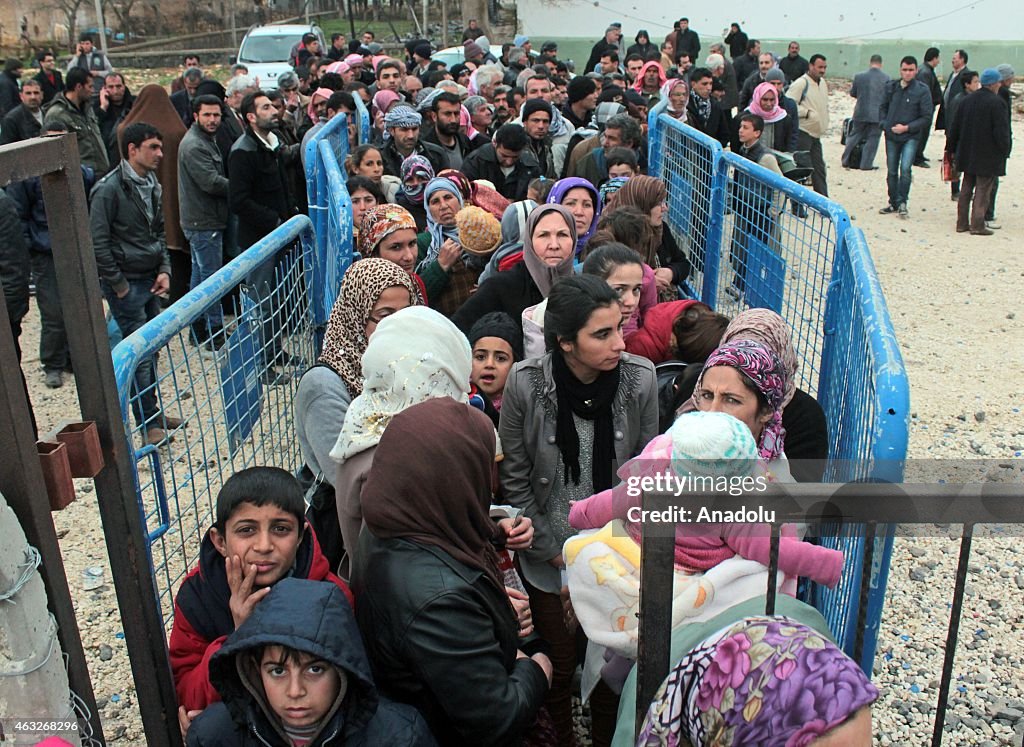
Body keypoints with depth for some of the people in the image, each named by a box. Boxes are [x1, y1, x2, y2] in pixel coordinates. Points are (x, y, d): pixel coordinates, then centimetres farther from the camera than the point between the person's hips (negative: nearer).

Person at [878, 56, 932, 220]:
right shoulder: (891, 87, 5)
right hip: (891, 136, 4)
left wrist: (907, 127, -14)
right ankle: (894, 203, 23)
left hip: (910, 137, -4)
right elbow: (883, 108, 17)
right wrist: (885, 125, 2)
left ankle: (902, 202, -5)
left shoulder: (922, 90, -6)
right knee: (892, 172, 10)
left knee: (905, 169, -18)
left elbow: (926, 118, -5)